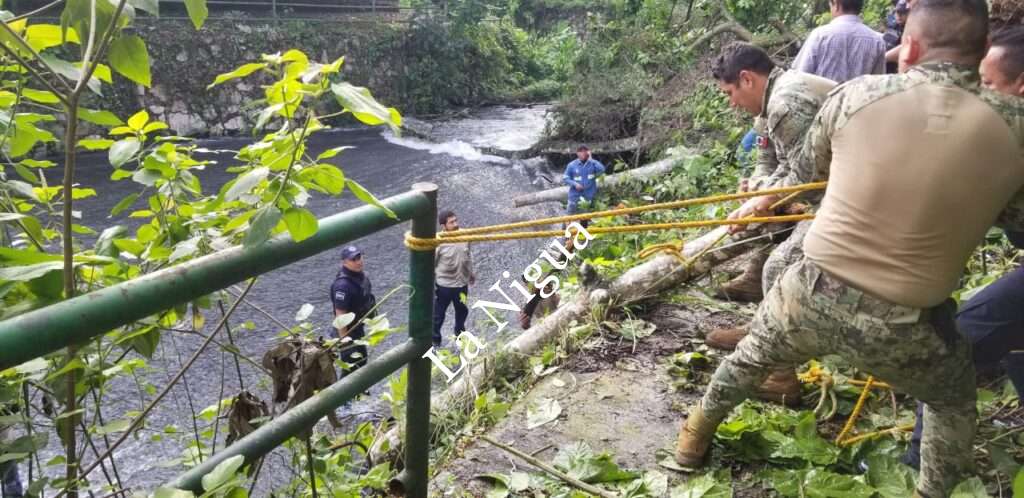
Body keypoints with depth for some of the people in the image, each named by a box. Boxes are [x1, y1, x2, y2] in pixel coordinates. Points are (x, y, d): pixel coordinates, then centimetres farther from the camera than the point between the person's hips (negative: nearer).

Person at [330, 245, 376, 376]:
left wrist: (370, 320, 21)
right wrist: (344, 340, -28)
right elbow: (340, 315, -29)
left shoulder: (361, 274, -2)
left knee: (361, 360, 25)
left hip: (359, 327, 9)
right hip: (348, 331, -9)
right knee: (351, 366, 1)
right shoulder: (343, 285, -31)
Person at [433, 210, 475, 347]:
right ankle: (435, 340, 34)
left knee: (462, 311, 25)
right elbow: (431, 265, -16)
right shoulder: (438, 243, -24)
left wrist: (471, 273, 19)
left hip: (461, 283, 5)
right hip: (444, 285, -5)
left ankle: (460, 334, 51)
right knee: (438, 315, 13)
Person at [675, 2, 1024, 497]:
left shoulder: (857, 94, -8)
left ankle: (697, 433, 53)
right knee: (953, 403, 32)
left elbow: (805, 171, 11)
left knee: (749, 359, 32)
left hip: (810, 296, 2)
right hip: (905, 329, -1)